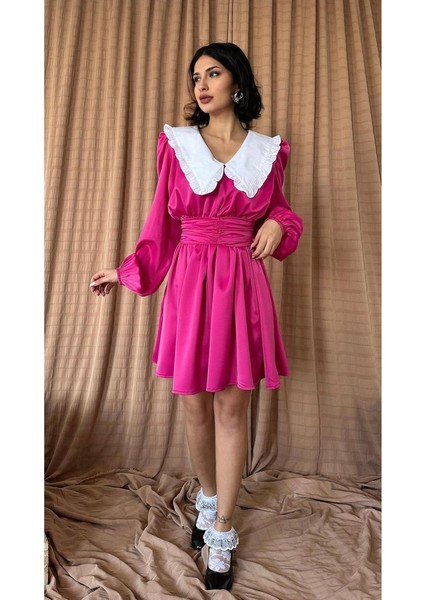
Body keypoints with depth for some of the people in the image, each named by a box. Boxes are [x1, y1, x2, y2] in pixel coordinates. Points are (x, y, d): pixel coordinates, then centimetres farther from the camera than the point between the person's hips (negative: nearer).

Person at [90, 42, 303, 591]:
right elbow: (162, 222, 8)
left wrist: (277, 225, -5)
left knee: (232, 409, 5)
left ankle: (222, 534, 23)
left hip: (243, 285, 0)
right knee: (195, 406, 10)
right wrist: (127, 272, 8)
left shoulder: (268, 152, 8)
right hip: (190, 282, 0)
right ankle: (207, 497, 39)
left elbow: (279, 209, 18)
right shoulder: (176, 144, 6)